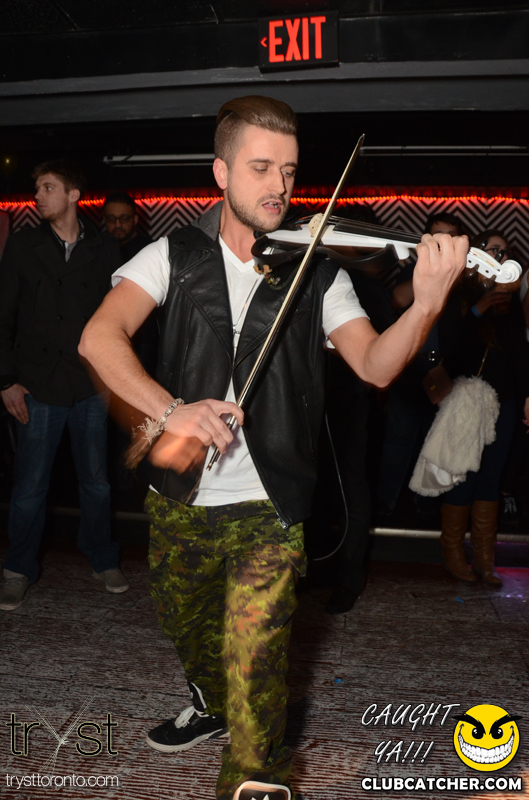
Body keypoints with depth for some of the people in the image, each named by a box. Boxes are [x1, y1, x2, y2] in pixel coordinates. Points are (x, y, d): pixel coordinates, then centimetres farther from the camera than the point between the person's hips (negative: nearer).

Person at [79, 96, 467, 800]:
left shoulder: (316, 275, -1)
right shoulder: (176, 257, -2)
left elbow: (375, 365, -12)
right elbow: (101, 336, -16)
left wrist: (428, 303, -31)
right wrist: (167, 408, -32)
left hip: (267, 507, -2)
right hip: (179, 501, 3)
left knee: (255, 659, -10)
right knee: (185, 625, 24)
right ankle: (212, 707, 56)